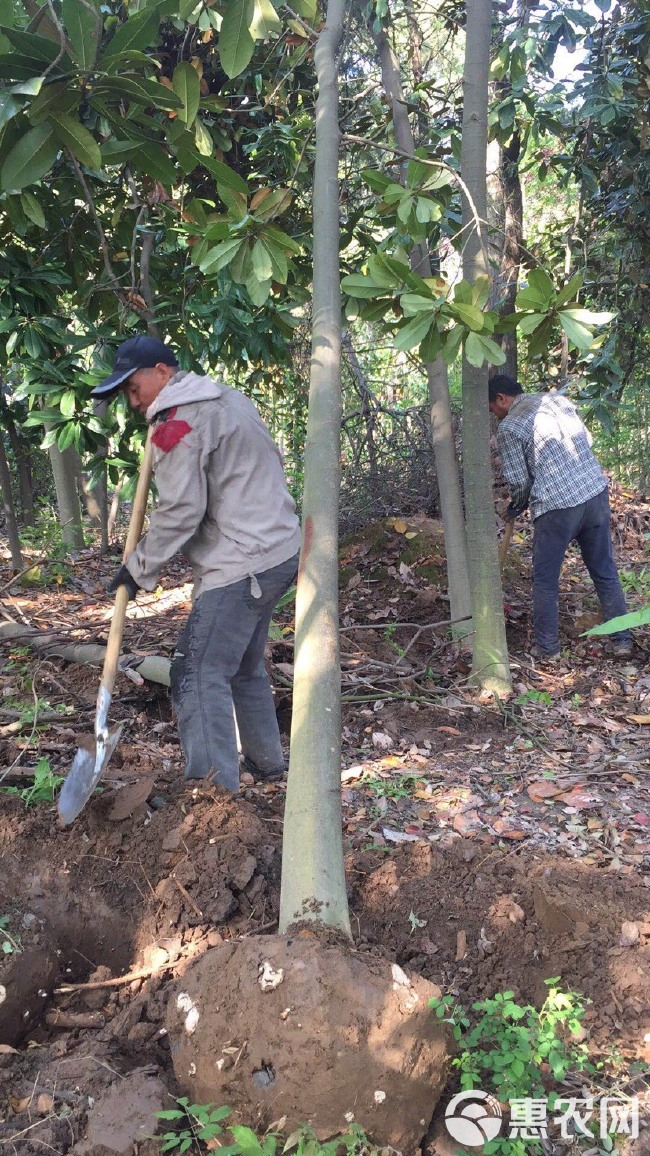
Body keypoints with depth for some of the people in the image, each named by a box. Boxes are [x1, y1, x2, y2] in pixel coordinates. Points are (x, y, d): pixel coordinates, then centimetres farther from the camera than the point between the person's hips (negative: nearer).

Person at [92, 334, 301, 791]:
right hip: (279, 552, 10)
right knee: (245, 667, 22)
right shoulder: (229, 399, 16)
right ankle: (267, 763, 34)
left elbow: (180, 512, -18)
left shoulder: (181, 422, -14)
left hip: (241, 565, -10)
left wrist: (140, 568, -6)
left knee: (200, 676, -8)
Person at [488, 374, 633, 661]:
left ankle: (547, 648, 17)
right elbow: (587, 440, 18)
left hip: (556, 507, -6)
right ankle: (622, 640, 22)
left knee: (545, 581, 10)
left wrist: (515, 508, 17)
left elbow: (519, 481, -2)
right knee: (605, 572, 16)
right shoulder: (557, 398, 13)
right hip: (596, 493, 6)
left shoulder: (508, 427, -4)